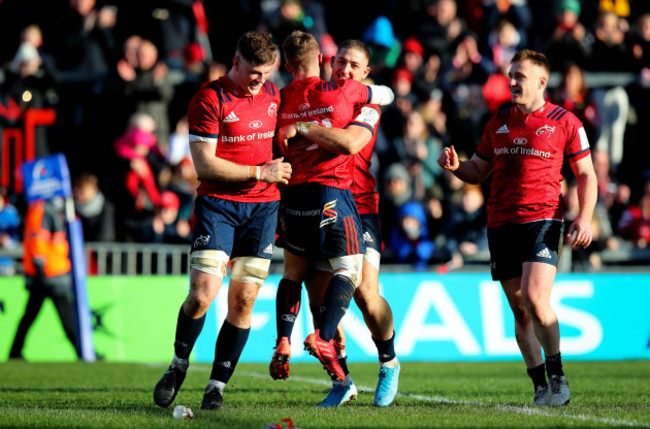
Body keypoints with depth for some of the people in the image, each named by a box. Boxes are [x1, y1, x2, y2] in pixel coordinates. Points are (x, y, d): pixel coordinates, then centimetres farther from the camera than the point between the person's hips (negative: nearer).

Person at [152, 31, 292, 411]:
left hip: (263, 207, 4)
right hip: (217, 205, -4)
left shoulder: (273, 95, 10)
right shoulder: (210, 99, -8)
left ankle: (217, 386, 6)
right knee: (202, 294, -13)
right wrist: (260, 172, -11)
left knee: (243, 300, -2)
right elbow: (204, 164, -12)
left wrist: (282, 173, 11)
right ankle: (179, 365, 13)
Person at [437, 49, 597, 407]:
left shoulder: (564, 122, 2)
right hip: (501, 224, 5)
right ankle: (541, 387, 10)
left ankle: (557, 376, -4)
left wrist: (585, 218, -8)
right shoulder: (499, 122, 14)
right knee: (519, 309, 4)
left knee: (535, 298, -19)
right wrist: (455, 166, 0)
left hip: (542, 219, -5)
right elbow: (478, 171, 21)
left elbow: (586, 175, 5)